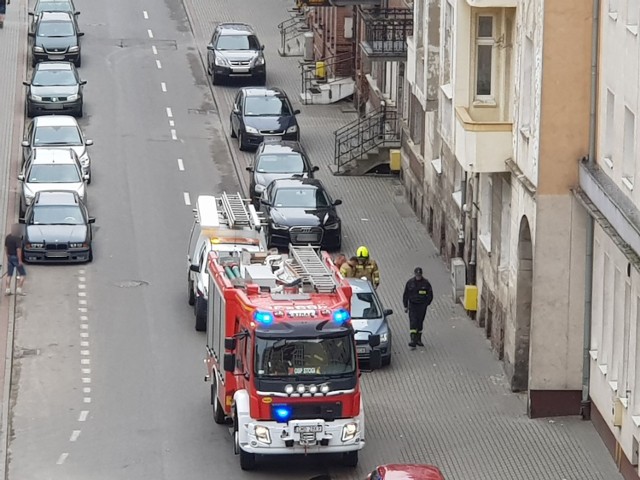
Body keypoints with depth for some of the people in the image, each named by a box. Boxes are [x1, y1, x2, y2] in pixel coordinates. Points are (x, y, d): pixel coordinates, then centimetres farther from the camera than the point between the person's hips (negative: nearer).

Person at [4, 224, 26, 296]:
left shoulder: (8, 237, 4)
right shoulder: (18, 239, -19)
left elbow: (5, 247, 12)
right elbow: (18, 250, -22)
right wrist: (20, 260, -19)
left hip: (9, 257, 7)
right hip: (16, 257, -7)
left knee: (9, 275, 12)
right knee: (22, 274, 4)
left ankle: (7, 290, 11)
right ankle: (19, 289, -4)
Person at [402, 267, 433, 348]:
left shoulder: (426, 283, -2)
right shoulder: (410, 282, -1)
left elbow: (430, 295, 7)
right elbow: (405, 295, 6)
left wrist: (426, 303, 0)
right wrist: (405, 306, 4)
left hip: (422, 306, 1)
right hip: (412, 305, -1)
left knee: (420, 322, 8)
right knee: (413, 322, -13)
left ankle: (418, 339, 21)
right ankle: (413, 340, -19)